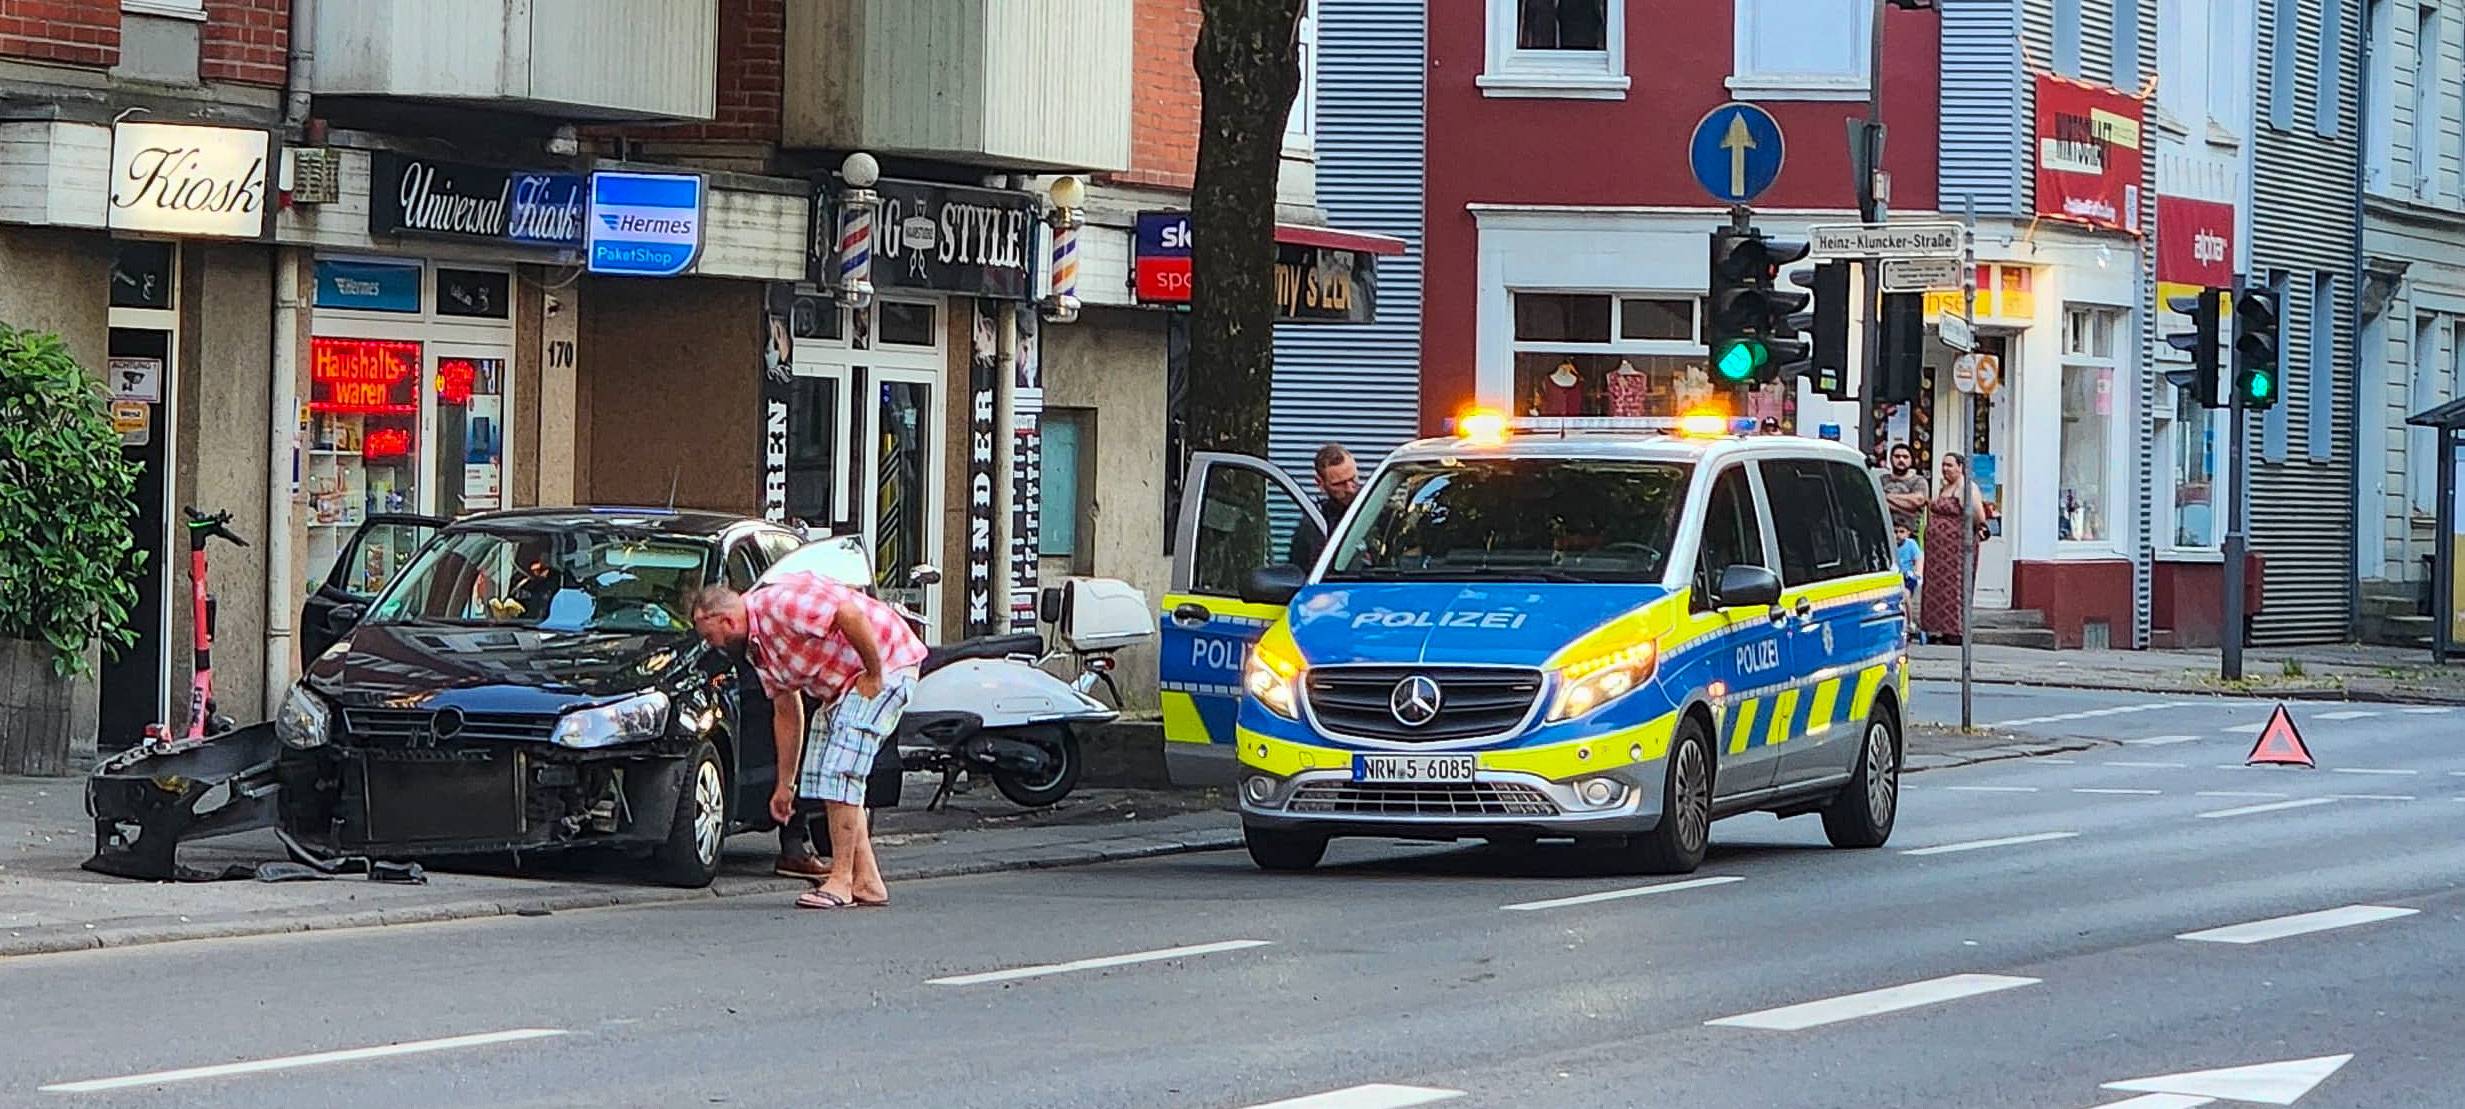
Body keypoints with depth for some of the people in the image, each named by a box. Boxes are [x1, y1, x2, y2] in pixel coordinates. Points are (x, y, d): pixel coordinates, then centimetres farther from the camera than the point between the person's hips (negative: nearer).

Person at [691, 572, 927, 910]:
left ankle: (841, 880, -13)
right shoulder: (757, 646, 9)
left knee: (839, 773, -16)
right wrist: (785, 785, 15)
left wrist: (875, 675, -22)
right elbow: (786, 712, 15)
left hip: (886, 663, -10)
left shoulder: (782, 604, -23)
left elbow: (851, 615, -32)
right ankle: (867, 882, 11)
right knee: (822, 776, 9)